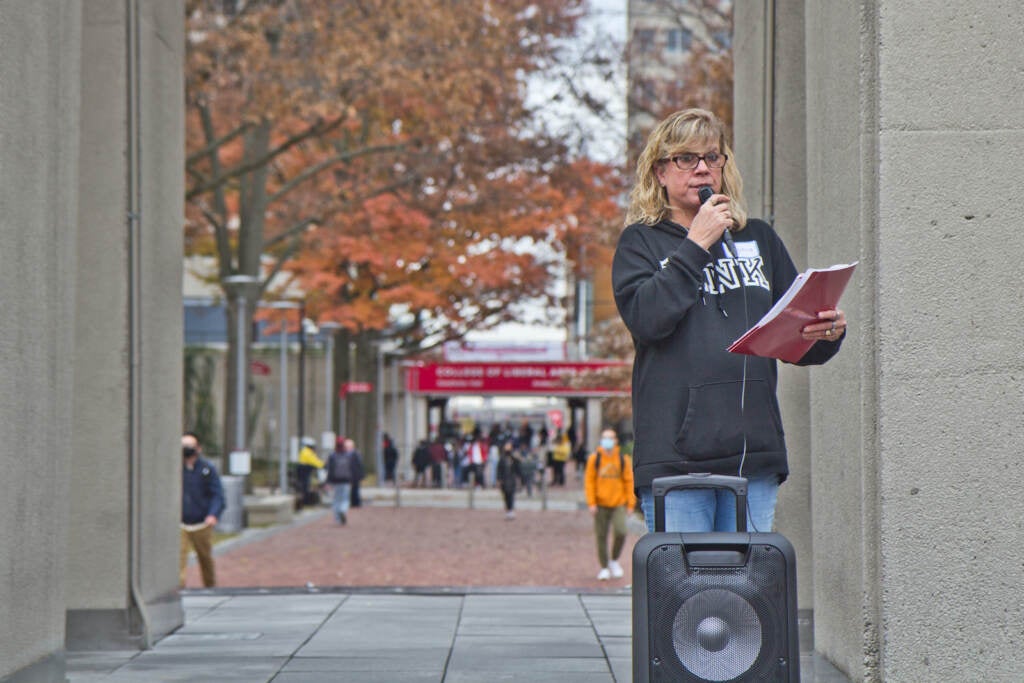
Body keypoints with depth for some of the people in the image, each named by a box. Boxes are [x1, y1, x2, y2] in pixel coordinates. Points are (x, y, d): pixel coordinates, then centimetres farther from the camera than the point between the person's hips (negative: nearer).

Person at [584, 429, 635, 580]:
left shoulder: (623, 459, 2)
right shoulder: (594, 459, 1)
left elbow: (629, 481, 6)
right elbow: (589, 481, 2)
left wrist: (630, 504, 2)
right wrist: (591, 503, -6)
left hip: (618, 504, 0)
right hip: (601, 505, 0)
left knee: (620, 532, -16)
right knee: (601, 536, 3)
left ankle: (614, 560, 9)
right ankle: (604, 568, 16)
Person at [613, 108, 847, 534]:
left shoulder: (757, 239, 19)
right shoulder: (641, 242, 8)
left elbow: (796, 339, 19)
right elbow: (646, 318, -11)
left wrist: (827, 333, -4)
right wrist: (696, 245, -8)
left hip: (754, 454, 4)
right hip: (676, 453, -4)